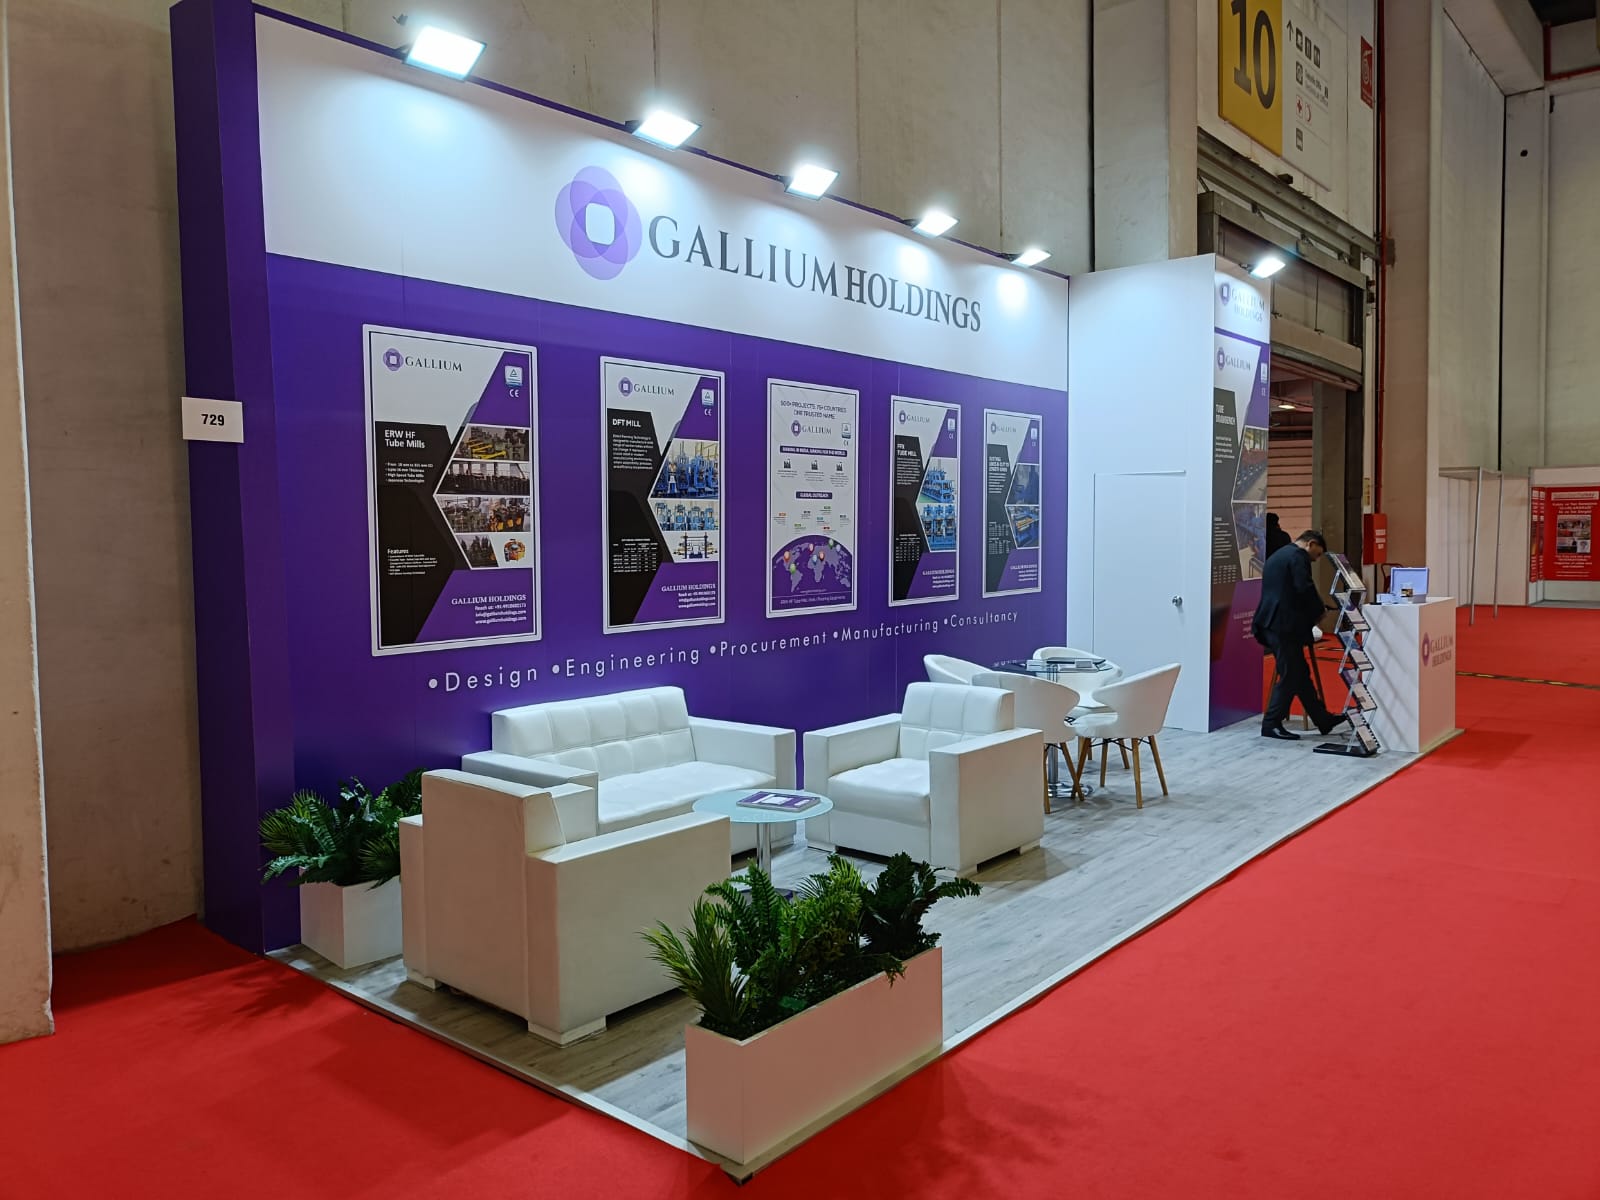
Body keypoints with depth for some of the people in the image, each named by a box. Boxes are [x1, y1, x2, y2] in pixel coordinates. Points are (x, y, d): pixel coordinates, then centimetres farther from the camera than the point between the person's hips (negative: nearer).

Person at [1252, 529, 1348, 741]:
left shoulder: (1277, 556, 23)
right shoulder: (1298, 556, -7)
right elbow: (1304, 589, -18)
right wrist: (1319, 611, -2)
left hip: (1271, 623, 10)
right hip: (1284, 626, -10)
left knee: (1300, 674, 14)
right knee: (1290, 676, -2)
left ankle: (1323, 720, 21)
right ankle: (1271, 724, 2)